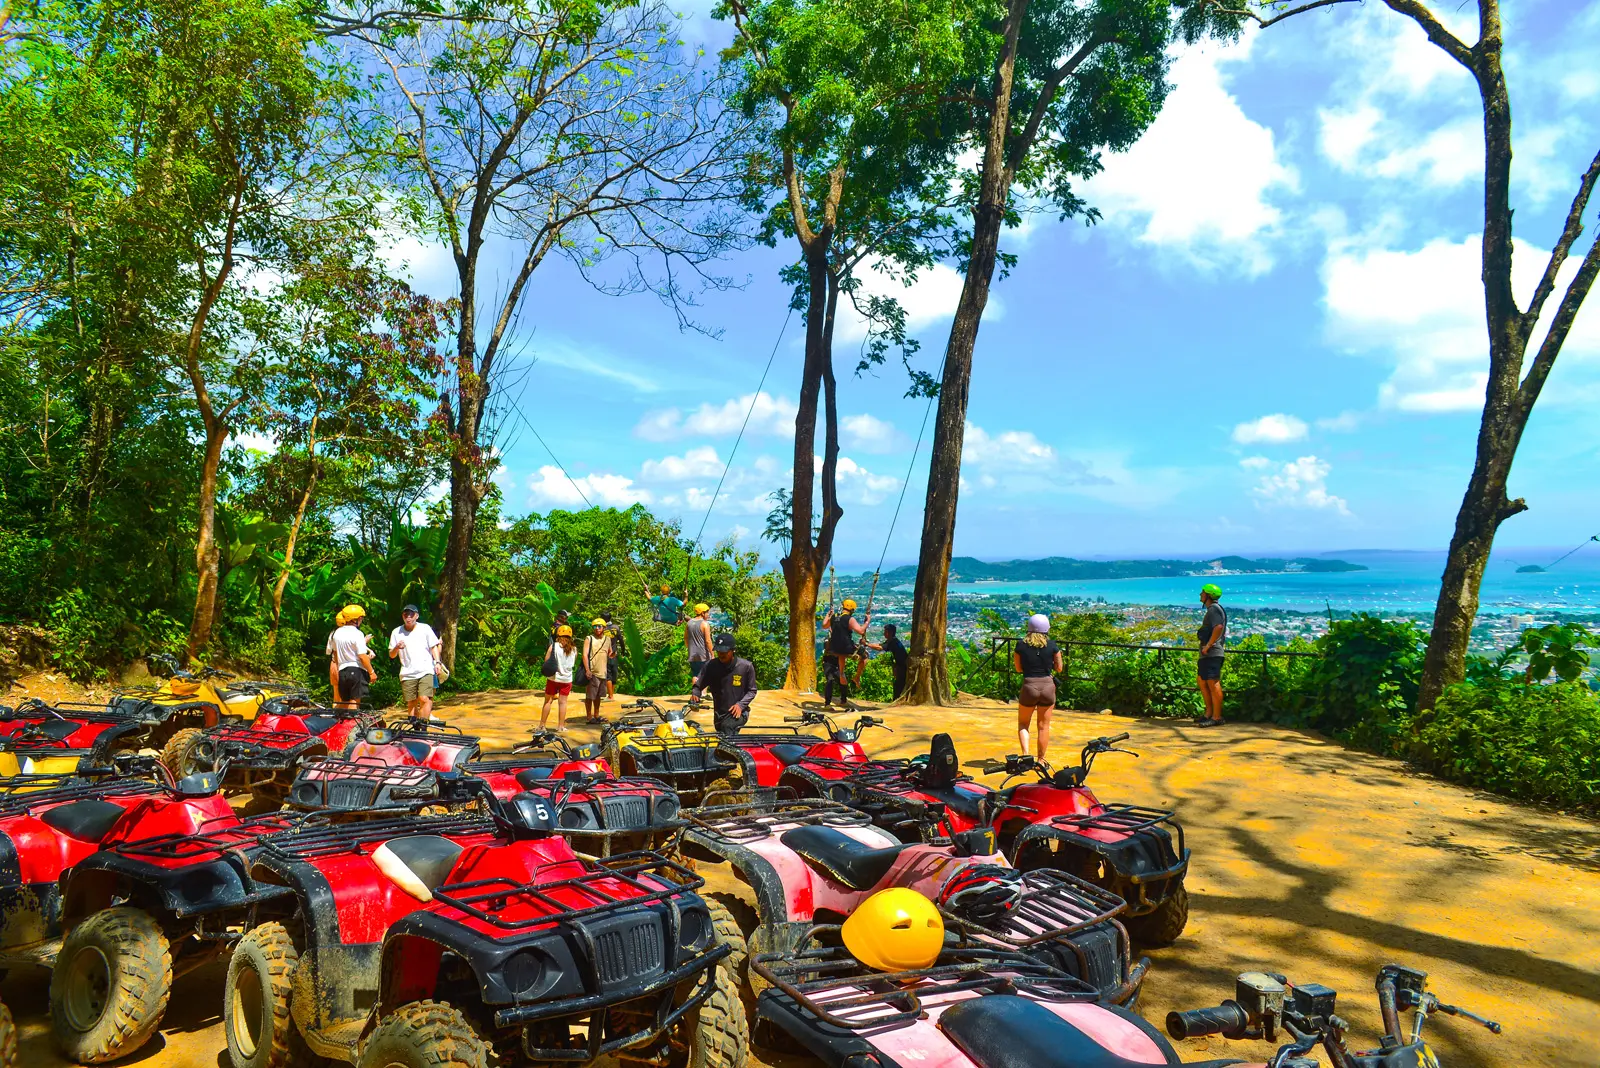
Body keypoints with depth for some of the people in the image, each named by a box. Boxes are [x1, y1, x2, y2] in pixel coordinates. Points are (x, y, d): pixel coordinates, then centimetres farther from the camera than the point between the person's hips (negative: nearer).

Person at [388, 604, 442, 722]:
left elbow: (434, 646, 11)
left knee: (424, 699, -16)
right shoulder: (396, 632, 9)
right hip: (407, 674, 2)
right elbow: (391, 655, 11)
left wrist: (437, 662, -4)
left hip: (425, 671, -2)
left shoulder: (425, 628, 7)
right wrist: (397, 648, -12)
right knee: (411, 703, 4)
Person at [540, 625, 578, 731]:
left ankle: (542, 725, 12)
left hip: (554, 678, -2)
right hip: (567, 679, 2)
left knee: (548, 701, 8)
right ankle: (561, 726, 10)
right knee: (562, 702, 8)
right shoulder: (574, 649, 1)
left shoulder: (554, 646, -9)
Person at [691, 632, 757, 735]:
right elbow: (698, 685, 3)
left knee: (727, 726, -33)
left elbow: (752, 691, -2)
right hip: (719, 714, 4)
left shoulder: (746, 666, -10)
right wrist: (695, 694, -19)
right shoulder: (710, 666, -7)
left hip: (738, 712, -4)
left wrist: (741, 705, -17)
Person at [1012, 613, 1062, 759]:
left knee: (1023, 724, 16)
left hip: (1029, 686, -1)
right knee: (1043, 726, 12)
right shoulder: (1052, 645, -3)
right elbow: (1059, 668, 4)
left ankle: (1025, 754, -2)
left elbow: (1018, 669, 0)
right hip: (1047, 686, 1)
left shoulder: (1021, 645, -4)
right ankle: (1041, 759, 17)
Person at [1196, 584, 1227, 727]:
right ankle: (1209, 713, 22)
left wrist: (1208, 646, -22)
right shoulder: (1211, 609, 21)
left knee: (1213, 683, -9)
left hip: (1212, 652, -11)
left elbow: (1218, 627, -25)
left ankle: (1216, 717, -7)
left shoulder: (1214, 608, -11)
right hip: (1207, 654, 11)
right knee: (1201, 681, 16)